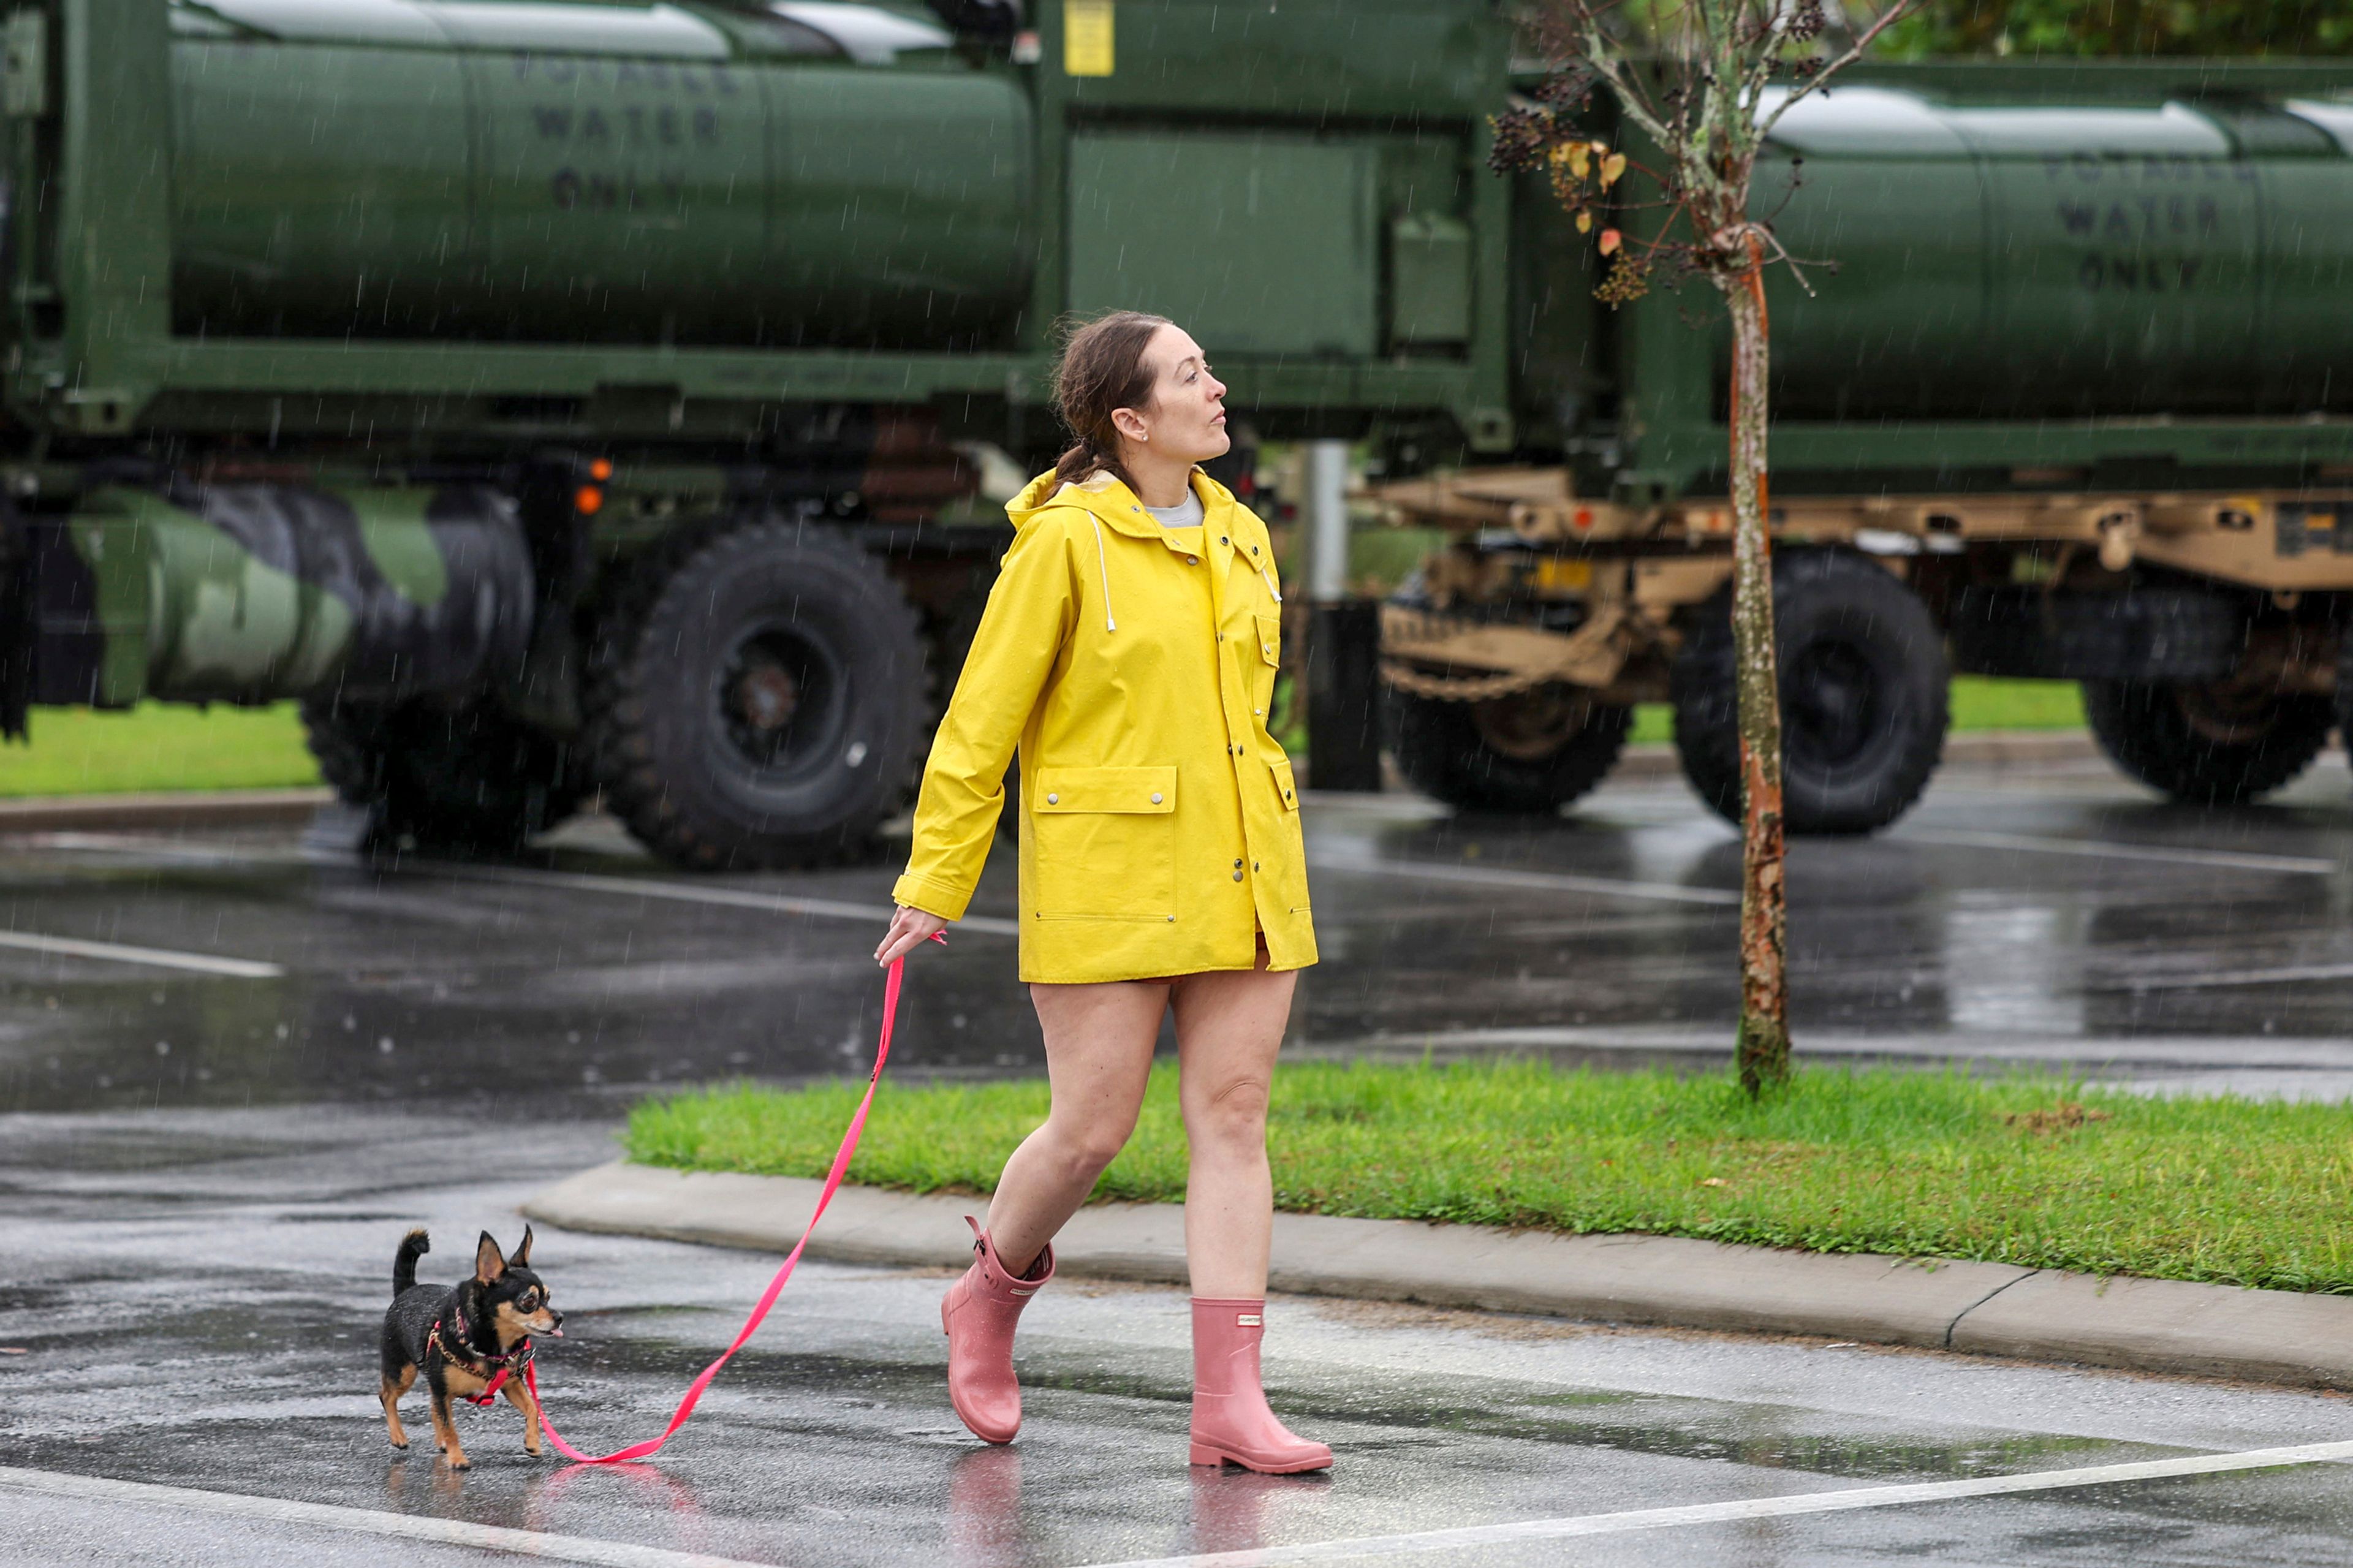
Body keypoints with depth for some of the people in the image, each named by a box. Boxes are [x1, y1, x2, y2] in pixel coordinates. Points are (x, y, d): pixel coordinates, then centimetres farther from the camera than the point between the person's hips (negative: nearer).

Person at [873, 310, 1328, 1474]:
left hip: (1239, 877, 6)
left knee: (1233, 1118, -1)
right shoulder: (1066, 541, -9)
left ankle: (1228, 1403, -3)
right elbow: (983, 715, -6)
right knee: (1093, 1127, -3)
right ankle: (991, 1295, 27)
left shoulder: (1239, 538, 11)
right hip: (1105, 875, -6)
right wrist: (935, 883, -6)